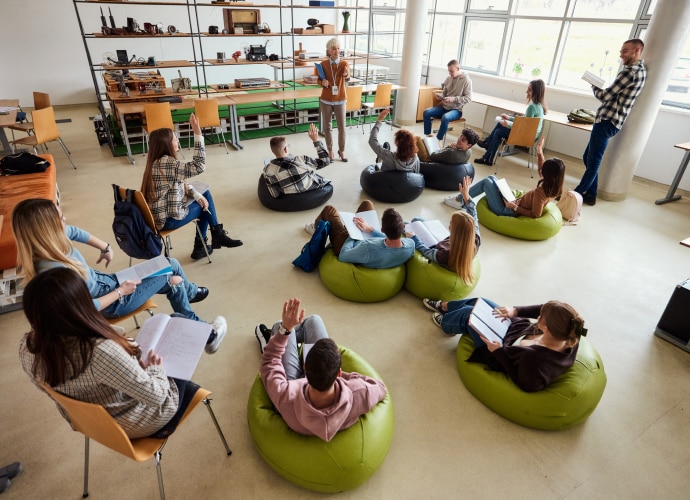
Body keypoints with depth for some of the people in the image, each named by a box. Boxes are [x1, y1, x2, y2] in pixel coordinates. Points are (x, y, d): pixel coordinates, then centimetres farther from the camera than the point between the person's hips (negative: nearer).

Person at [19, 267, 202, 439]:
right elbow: (155, 396, -33)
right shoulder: (102, 352, -45)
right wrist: (155, 369, -11)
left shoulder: (28, 347, -21)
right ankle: (160, 429, 43)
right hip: (128, 426, -6)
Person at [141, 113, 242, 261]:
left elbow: (181, 183, 11)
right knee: (204, 205, 11)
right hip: (167, 219, -9)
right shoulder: (166, 163, -26)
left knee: (205, 196, 14)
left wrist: (197, 195, -3)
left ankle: (217, 235, 20)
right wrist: (198, 134, -29)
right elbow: (198, 167, -29)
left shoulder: (157, 162, 6)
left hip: (159, 214, 9)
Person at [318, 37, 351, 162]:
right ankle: (330, 151, 23)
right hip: (326, 100, 1)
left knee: (342, 127, 3)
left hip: (340, 100, -1)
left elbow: (347, 76, -27)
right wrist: (322, 83, -18)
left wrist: (346, 74, -51)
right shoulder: (323, 64, -3)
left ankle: (341, 151, 21)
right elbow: (319, 80, 5)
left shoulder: (344, 63, -6)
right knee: (327, 126, 8)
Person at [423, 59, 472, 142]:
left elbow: (468, 98, -14)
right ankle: (427, 136, -7)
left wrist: (453, 99, -25)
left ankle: (438, 140, -25)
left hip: (457, 109, -6)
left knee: (445, 117, -37)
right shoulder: (449, 79, 7)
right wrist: (440, 96, -8)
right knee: (426, 112, -12)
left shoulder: (466, 80, -9)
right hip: (444, 107, 6)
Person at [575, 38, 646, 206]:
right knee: (588, 158, 13)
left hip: (607, 121, -11)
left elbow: (605, 96, -13)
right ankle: (589, 195, 18)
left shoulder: (631, 71, -14)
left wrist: (594, 86, 4)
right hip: (611, 120, 11)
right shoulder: (640, 69, 19)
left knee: (593, 161, -6)